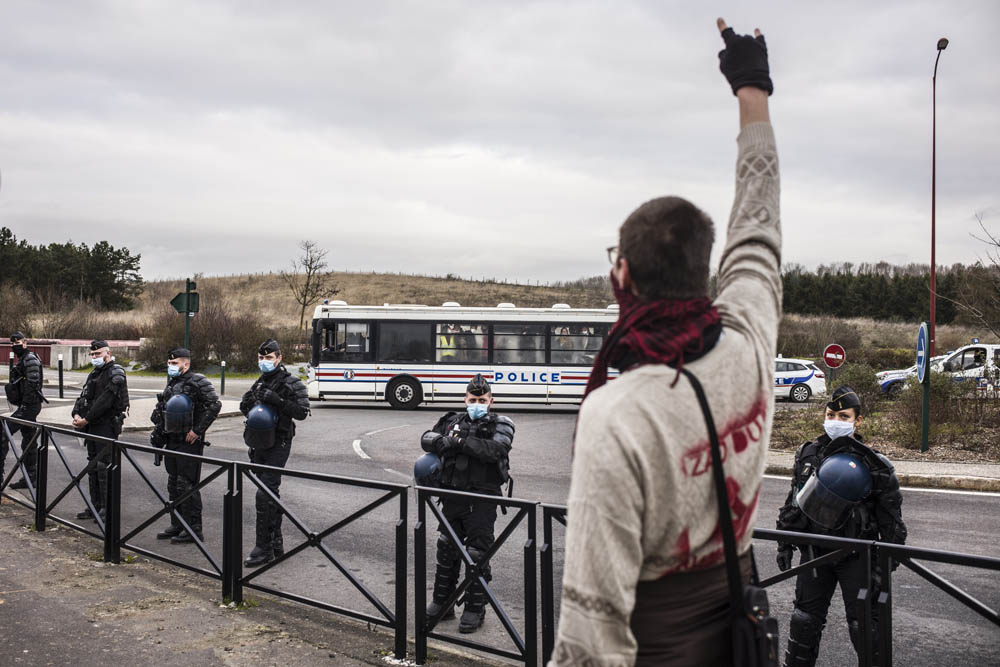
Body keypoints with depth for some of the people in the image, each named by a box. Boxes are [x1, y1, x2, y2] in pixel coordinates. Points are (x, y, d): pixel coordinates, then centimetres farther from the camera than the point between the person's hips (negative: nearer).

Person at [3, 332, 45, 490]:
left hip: (29, 406, -10)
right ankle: (31, 478, 17)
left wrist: (24, 405, -22)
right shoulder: (23, 359, 19)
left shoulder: (30, 359, -12)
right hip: (27, 406, 10)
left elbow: (32, 384, -20)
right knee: (29, 441, 12)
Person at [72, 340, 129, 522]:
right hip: (92, 426, 9)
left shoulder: (115, 373, -11)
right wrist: (76, 414, -4)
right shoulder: (94, 374, 19)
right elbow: (84, 396, 14)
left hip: (107, 426, -9)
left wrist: (86, 419, -17)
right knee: (93, 465, 12)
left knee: (103, 466, -10)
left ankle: (107, 510, -6)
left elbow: (105, 401, -19)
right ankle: (95, 507, 20)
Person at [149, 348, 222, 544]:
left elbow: (214, 405, -23)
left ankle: (194, 530, 0)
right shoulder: (171, 383, 14)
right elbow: (161, 409, 27)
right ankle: (177, 525, 25)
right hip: (172, 441, 9)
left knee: (187, 486, -7)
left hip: (189, 442, -9)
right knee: (173, 485, 14)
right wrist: (158, 429, 15)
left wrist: (197, 430, -21)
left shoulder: (198, 382, -13)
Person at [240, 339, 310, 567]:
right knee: (270, 493, 14)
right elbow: (244, 406, 25)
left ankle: (263, 548, -10)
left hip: (278, 445, -8)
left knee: (265, 494, -14)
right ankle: (276, 543, 23)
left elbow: (302, 411, -18)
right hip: (260, 445, 8)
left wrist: (276, 400, -24)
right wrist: (251, 403, 3)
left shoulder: (291, 383, -8)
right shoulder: (260, 383, 16)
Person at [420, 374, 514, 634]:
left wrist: (461, 441, -21)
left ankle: (475, 609, 11)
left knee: (477, 554, -1)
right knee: (446, 550, 12)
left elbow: (495, 450, -18)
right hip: (453, 495, 5)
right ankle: (441, 603, 26)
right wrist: (441, 441, -18)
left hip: (482, 499, -5)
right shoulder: (453, 421, 13)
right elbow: (426, 438, 4)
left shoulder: (501, 424, 0)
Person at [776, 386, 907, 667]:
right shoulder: (808, 454, 3)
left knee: (864, 626, 0)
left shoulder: (872, 465, -10)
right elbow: (793, 502, 12)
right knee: (805, 620, 12)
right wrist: (785, 543, 11)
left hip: (857, 556, -4)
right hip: (815, 551, 4)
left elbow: (892, 520, -5)